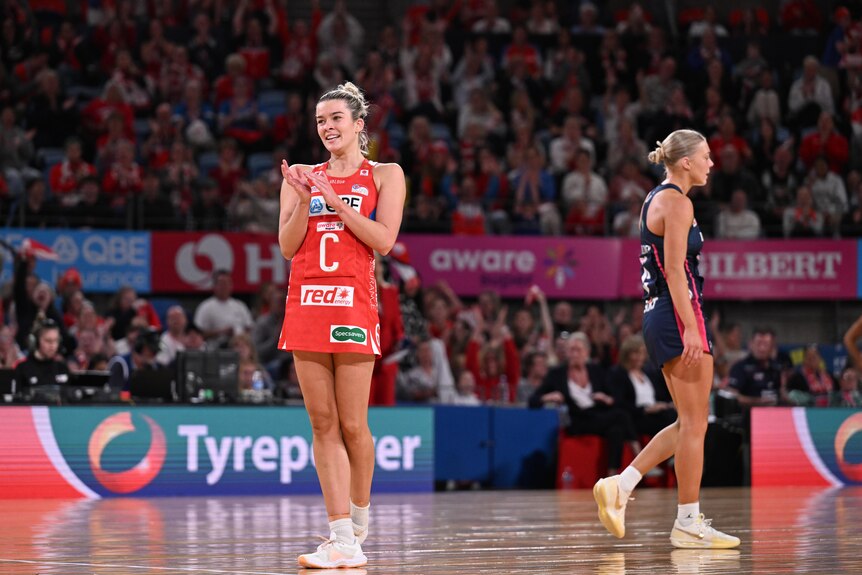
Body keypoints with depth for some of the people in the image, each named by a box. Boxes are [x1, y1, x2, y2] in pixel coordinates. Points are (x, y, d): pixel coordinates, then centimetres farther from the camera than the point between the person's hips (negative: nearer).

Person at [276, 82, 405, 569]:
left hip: (353, 303, -3)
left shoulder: (385, 175, 7)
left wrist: (335, 199, -8)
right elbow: (288, 245, 7)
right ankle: (342, 540, -2)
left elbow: (384, 239, -5)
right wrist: (304, 198, -7)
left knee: (352, 424, -4)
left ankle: (360, 514, 21)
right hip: (306, 302, 3)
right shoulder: (303, 176, 15)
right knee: (323, 424, -1)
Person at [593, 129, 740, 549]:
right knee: (694, 423, -4)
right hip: (679, 315, -10)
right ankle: (689, 524, 0)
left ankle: (619, 487, 8)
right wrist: (690, 328, -23)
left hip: (657, 315, 10)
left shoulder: (656, 199, 18)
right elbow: (674, 270, -18)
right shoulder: (677, 202, -11)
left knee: (688, 424, 13)